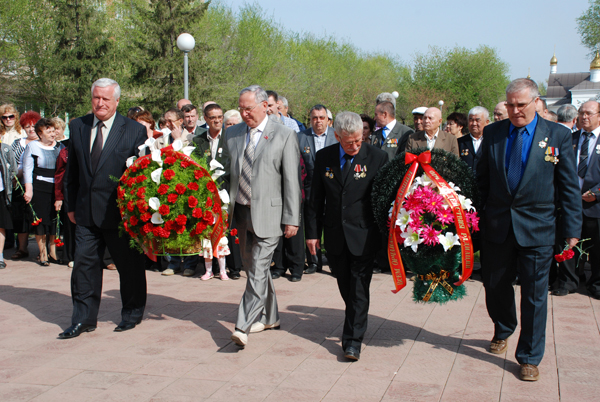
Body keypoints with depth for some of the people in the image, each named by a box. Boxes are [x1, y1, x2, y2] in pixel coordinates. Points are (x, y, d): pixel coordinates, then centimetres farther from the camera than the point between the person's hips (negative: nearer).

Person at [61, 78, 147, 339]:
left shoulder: (134, 131, -5)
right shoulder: (77, 127, 8)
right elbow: (72, 170, 14)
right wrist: (71, 205, 13)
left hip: (120, 212, -3)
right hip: (86, 212, 4)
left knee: (129, 265, 8)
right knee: (84, 263, 5)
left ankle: (132, 314, 27)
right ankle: (83, 319, 16)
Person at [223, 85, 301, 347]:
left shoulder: (284, 135, -5)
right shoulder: (233, 134, 10)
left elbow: (291, 180, -7)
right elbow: (228, 173, 16)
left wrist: (291, 219, -10)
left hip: (267, 213, -6)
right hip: (241, 211, 6)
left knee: (258, 270, -11)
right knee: (252, 267, 15)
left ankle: (243, 326, -10)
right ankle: (269, 317, 31)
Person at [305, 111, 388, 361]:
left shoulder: (377, 158, -7)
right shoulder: (324, 157, 2)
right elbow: (316, 198, 7)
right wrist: (312, 232, 5)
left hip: (364, 235, -3)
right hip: (335, 235, 4)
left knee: (359, 288, -3)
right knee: (345, 285, 14)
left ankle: (353, 340, 2)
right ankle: (356, 322, 36)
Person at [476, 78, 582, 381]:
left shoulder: (558, 136, -2)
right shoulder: (492, 133, 4)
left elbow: (569, 186, 0)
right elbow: (482, 180, 9)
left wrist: (572, 229, -2)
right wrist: (477, 216, 4)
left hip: (537, 229, -2)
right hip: (497, 227, 3)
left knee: (534, 294, 4)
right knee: (495, 285, 14)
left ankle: (529, 358, 19)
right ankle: (503, 331, 43)